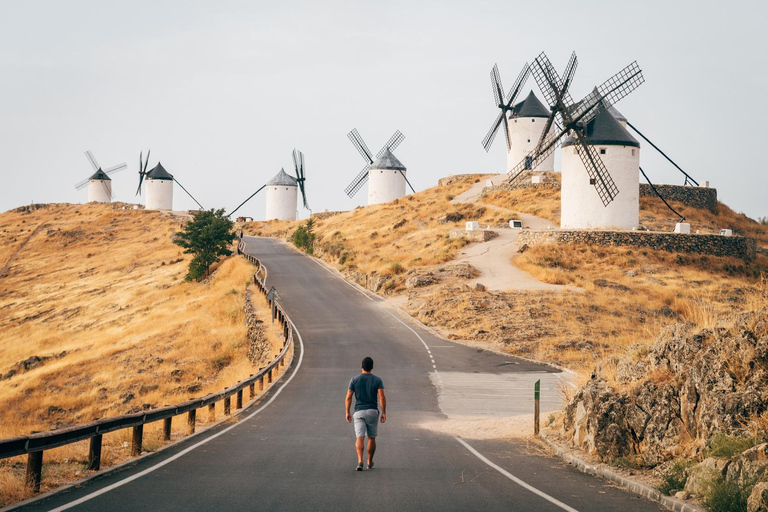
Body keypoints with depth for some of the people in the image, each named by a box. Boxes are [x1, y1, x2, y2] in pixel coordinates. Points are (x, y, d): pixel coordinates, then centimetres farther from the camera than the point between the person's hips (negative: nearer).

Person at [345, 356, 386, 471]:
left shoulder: (354, 380, 0)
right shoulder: (377, 380, -1)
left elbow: (348, 398, -3)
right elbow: (382, 397, -11)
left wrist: (347, 413, 5)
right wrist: (384, 413, -7)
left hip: (359, 412, -1)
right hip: (372, 411, 1)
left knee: (359, 438, -8)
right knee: (371, 438, 15)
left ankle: (360, 461, -27)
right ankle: (370, 462, 25)